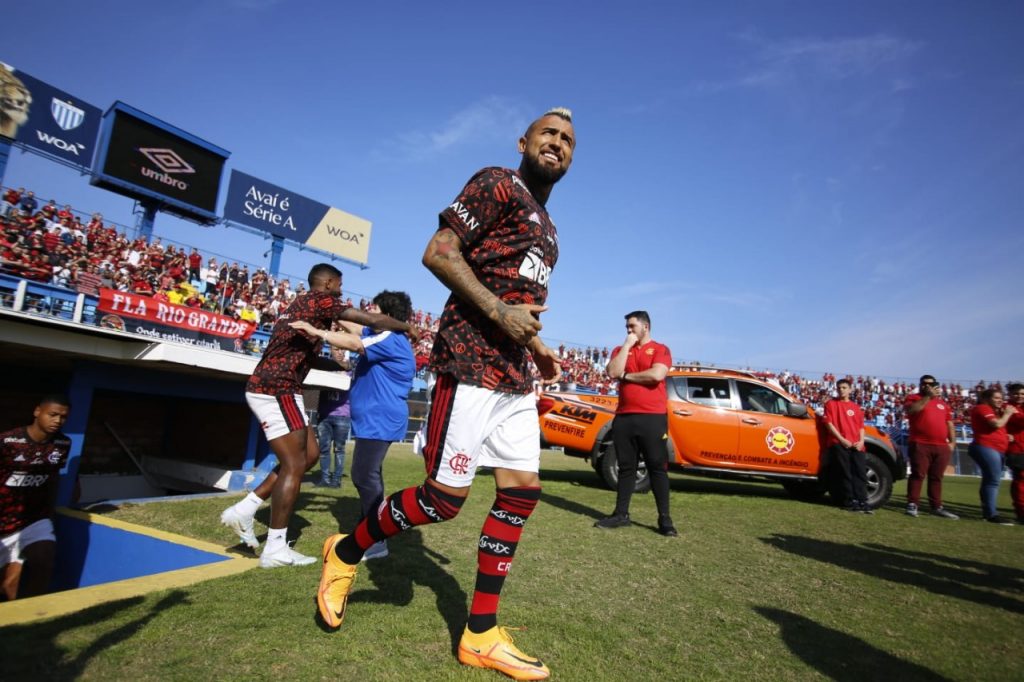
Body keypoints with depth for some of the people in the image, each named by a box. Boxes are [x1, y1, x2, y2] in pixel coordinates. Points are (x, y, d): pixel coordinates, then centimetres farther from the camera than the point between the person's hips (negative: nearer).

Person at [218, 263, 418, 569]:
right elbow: (373, 320, -10)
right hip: (276, 390, -10)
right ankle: (275, 549, 4)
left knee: (309, 454, 13)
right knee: (294, 465, -4)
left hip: (269, 388, 10)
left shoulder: (301, 305, 22)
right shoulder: (320, 300, -7)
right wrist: (407, 327, 6)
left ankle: (244, 509, 17)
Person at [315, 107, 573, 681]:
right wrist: (498, 311, -21)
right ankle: (346, 552, 22)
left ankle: (482, 635, 19)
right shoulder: (498, 184, -2)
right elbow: (438, 252, -13)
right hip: (473, 363, -9)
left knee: (523, 489, 6)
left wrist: (538, 348, 17)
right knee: (444, 498, -6)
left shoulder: (547, 229, 24)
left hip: (515, 377, 9)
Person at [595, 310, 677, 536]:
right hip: (624, 417, 4)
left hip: (652, 417, -4)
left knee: (657, 467, 0)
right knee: (626, 467, 9)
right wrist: (628, 345, -3)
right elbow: (613, 372, -4)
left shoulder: (660, 349, 2)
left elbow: (657, 375, -16)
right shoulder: (620, 350, 14)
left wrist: (626, 375, -4)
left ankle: (664, 519, 6)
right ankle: (621, 514, 17)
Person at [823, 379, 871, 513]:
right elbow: (829, 423, -3)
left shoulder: (856, 407, 18)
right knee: (845, 474, -2)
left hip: (856, 445, 4)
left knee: (860, 473, 0)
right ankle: (850, 502, 4)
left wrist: (861, 441, -1)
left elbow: (861, 426, 16)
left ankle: (862, 502, 3)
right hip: (839, 444, -4)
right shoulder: (831, 404, 5)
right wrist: (841, 439, -12)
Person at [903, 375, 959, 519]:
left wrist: (952, 441, 9)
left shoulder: (942, 403, 20)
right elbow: (910, 409, -20)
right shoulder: (914, 398, 3)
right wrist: (928, 396, -18)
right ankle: (912, 504, -3)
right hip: (920, 445, -5)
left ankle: (937, 507, 15)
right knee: (918, 475, -6)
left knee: (936, 477, 9)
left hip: (942, 446, 5)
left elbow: (949, 424, 21)